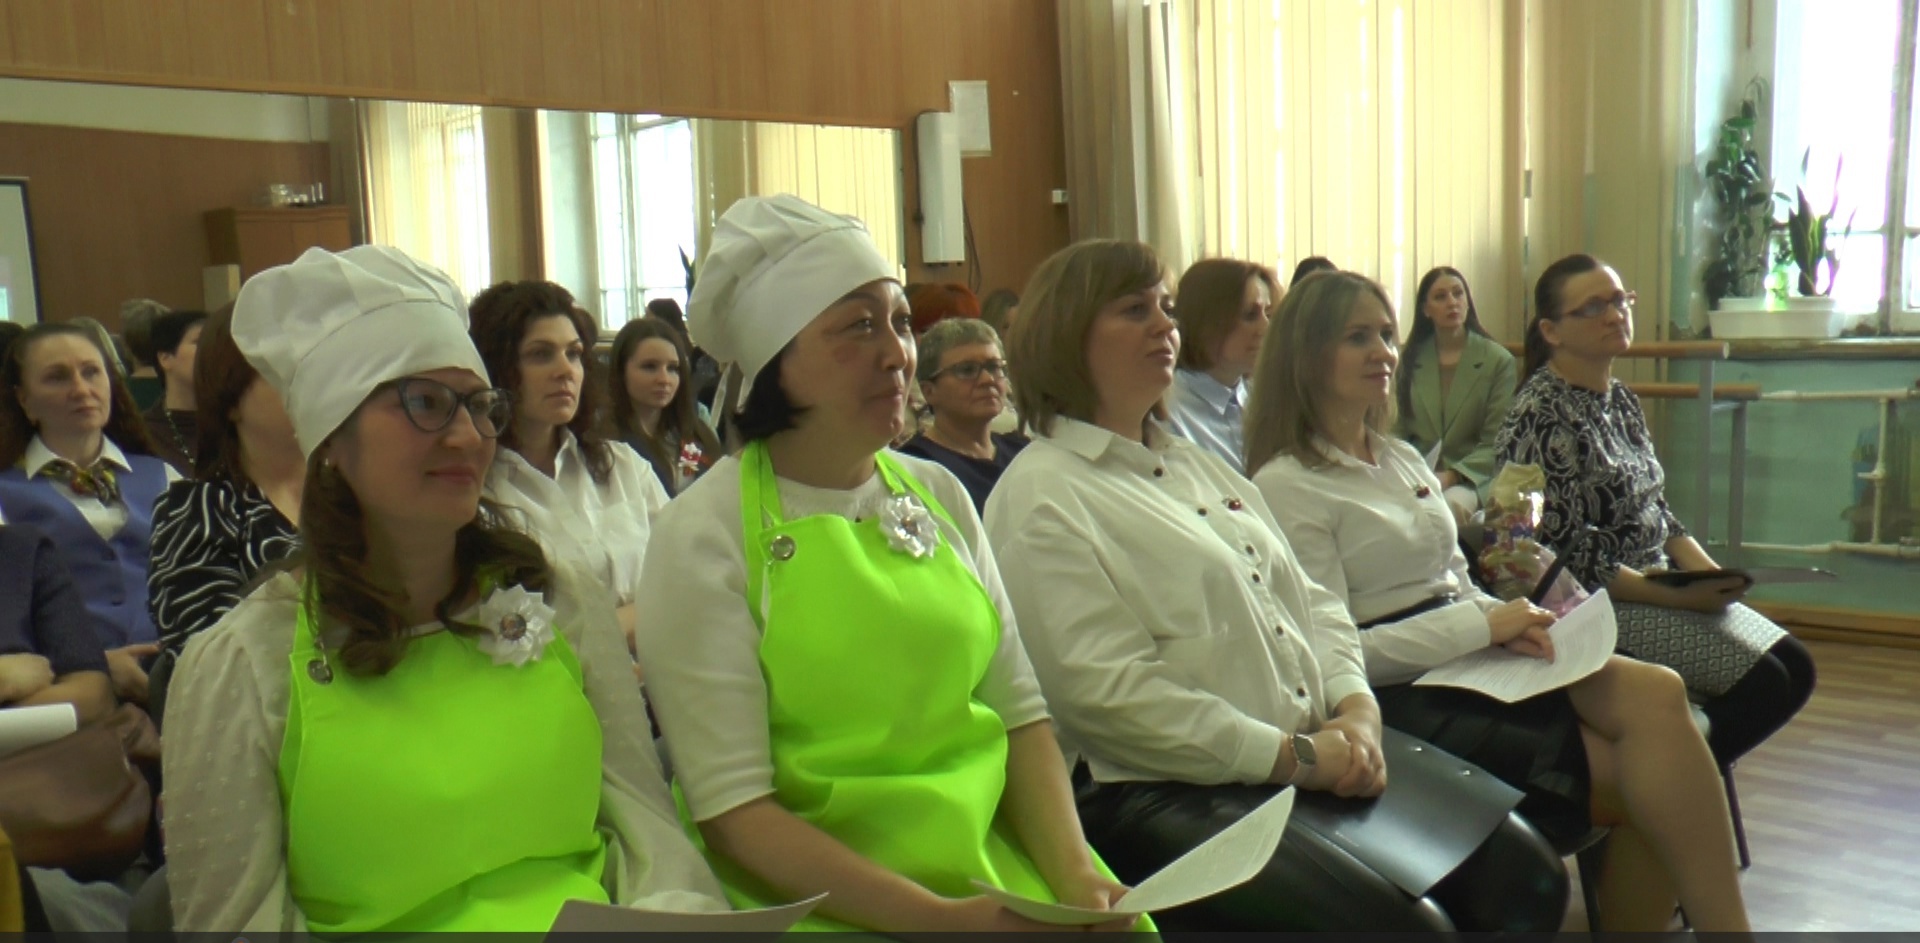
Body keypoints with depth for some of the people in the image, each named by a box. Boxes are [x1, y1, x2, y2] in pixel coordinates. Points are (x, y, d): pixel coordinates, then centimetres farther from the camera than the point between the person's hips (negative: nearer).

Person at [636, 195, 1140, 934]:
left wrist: (1073, 874, -8)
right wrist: (936, 915, -19)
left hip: (998, 859, 4)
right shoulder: (704, 536, -7)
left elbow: (1020, 714, 8)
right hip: (819, 893, -4)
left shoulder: (940, 496, 8)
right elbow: (733, 810, -11)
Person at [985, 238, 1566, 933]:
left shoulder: (1200, 467, 20)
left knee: (1525, 875, -3)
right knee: (1405, 922, -22)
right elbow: (1103, 688, -17)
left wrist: (1355, 708, -1)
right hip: (1164, 797, -8)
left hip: (1319, 757, 8)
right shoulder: (1040, 500, -8)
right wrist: (1289, 755, -16)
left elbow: (1311, 603, 19)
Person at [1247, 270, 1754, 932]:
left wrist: (1509, 621, -4)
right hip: (1401, 694, -7)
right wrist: (1486, 625, -15)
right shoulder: (1286, 486, -9)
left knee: (1657, 696, -21)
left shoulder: (1405, 460, 17)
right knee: (1645, 774, -20)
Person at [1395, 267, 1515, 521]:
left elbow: (1497, 443, -3)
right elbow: (1397, 429, 9)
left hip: (1471, 477, -2)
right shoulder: (1410, 359, 11)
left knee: (1451, 504, -36)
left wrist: (1452, 475, -18)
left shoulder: (1498, 360, 2)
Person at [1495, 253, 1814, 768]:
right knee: (1763, 682, -14)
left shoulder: (1621, 400, 10)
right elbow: (1567, 553, -21)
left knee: (1794, 666, 3)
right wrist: (1677, 597, -20)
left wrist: (1706, 571, -3)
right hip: (1598, 603, -9)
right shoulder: (1541, 416, -18)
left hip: (1660, 583, 9)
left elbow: (1656, 510, 15)